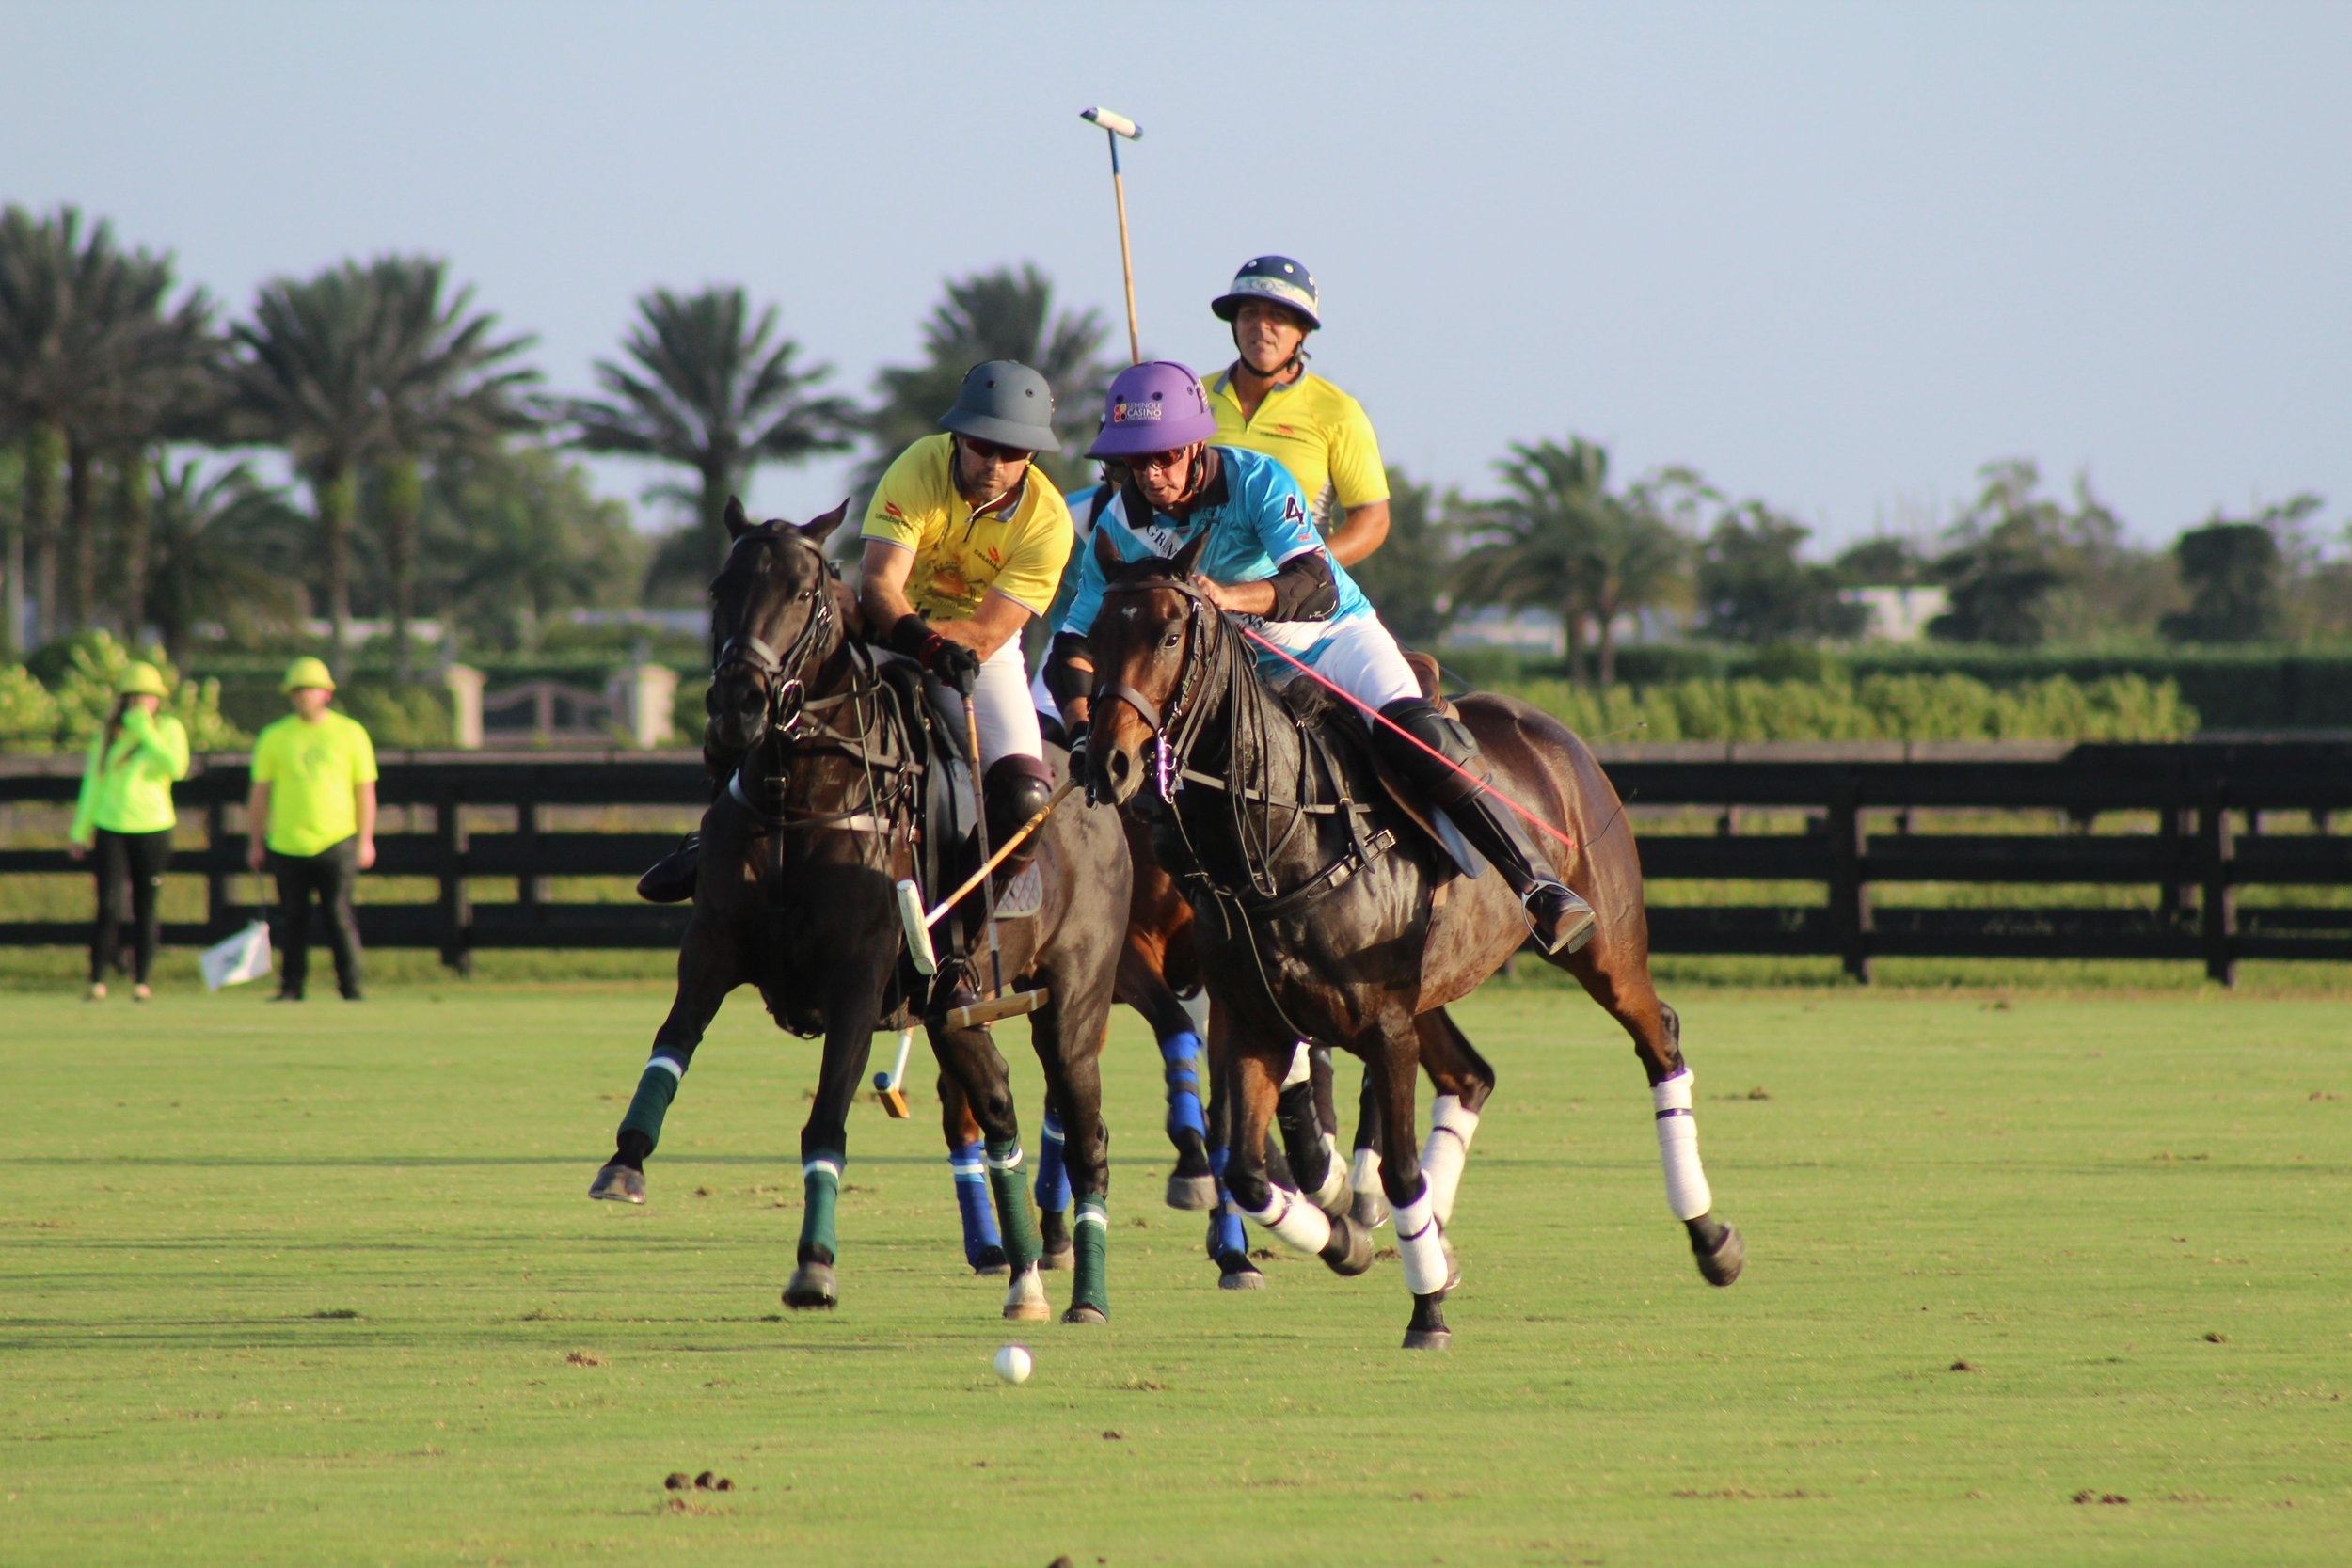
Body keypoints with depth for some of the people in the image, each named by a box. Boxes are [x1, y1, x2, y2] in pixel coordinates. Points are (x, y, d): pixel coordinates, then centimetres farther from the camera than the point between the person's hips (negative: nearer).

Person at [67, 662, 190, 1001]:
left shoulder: (169, 729, 3)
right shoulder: (108, 733, 9)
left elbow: (177, 767, -15)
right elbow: (93, 783, 15)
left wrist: (145, 731, -14)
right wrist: (80, 831, 14)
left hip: (153, 829, -1)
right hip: (112, 829, 1)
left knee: (146, 909, 3)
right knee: (109, 906, -10)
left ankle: (141, 981, 10)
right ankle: (97, 981, -8)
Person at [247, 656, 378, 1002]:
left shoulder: (350, 734, 8)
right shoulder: (275, 737, 8)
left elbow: (364, 789, 9)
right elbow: (260, 793, 11)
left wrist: (365, 840, 3)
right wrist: (255, 843, 8)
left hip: (336, 841, -1)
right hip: (287, 842, 1)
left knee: (339, 915, -6)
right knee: (292, 917, 2)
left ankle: (350, 987, -2)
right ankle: (291, 987, 8)